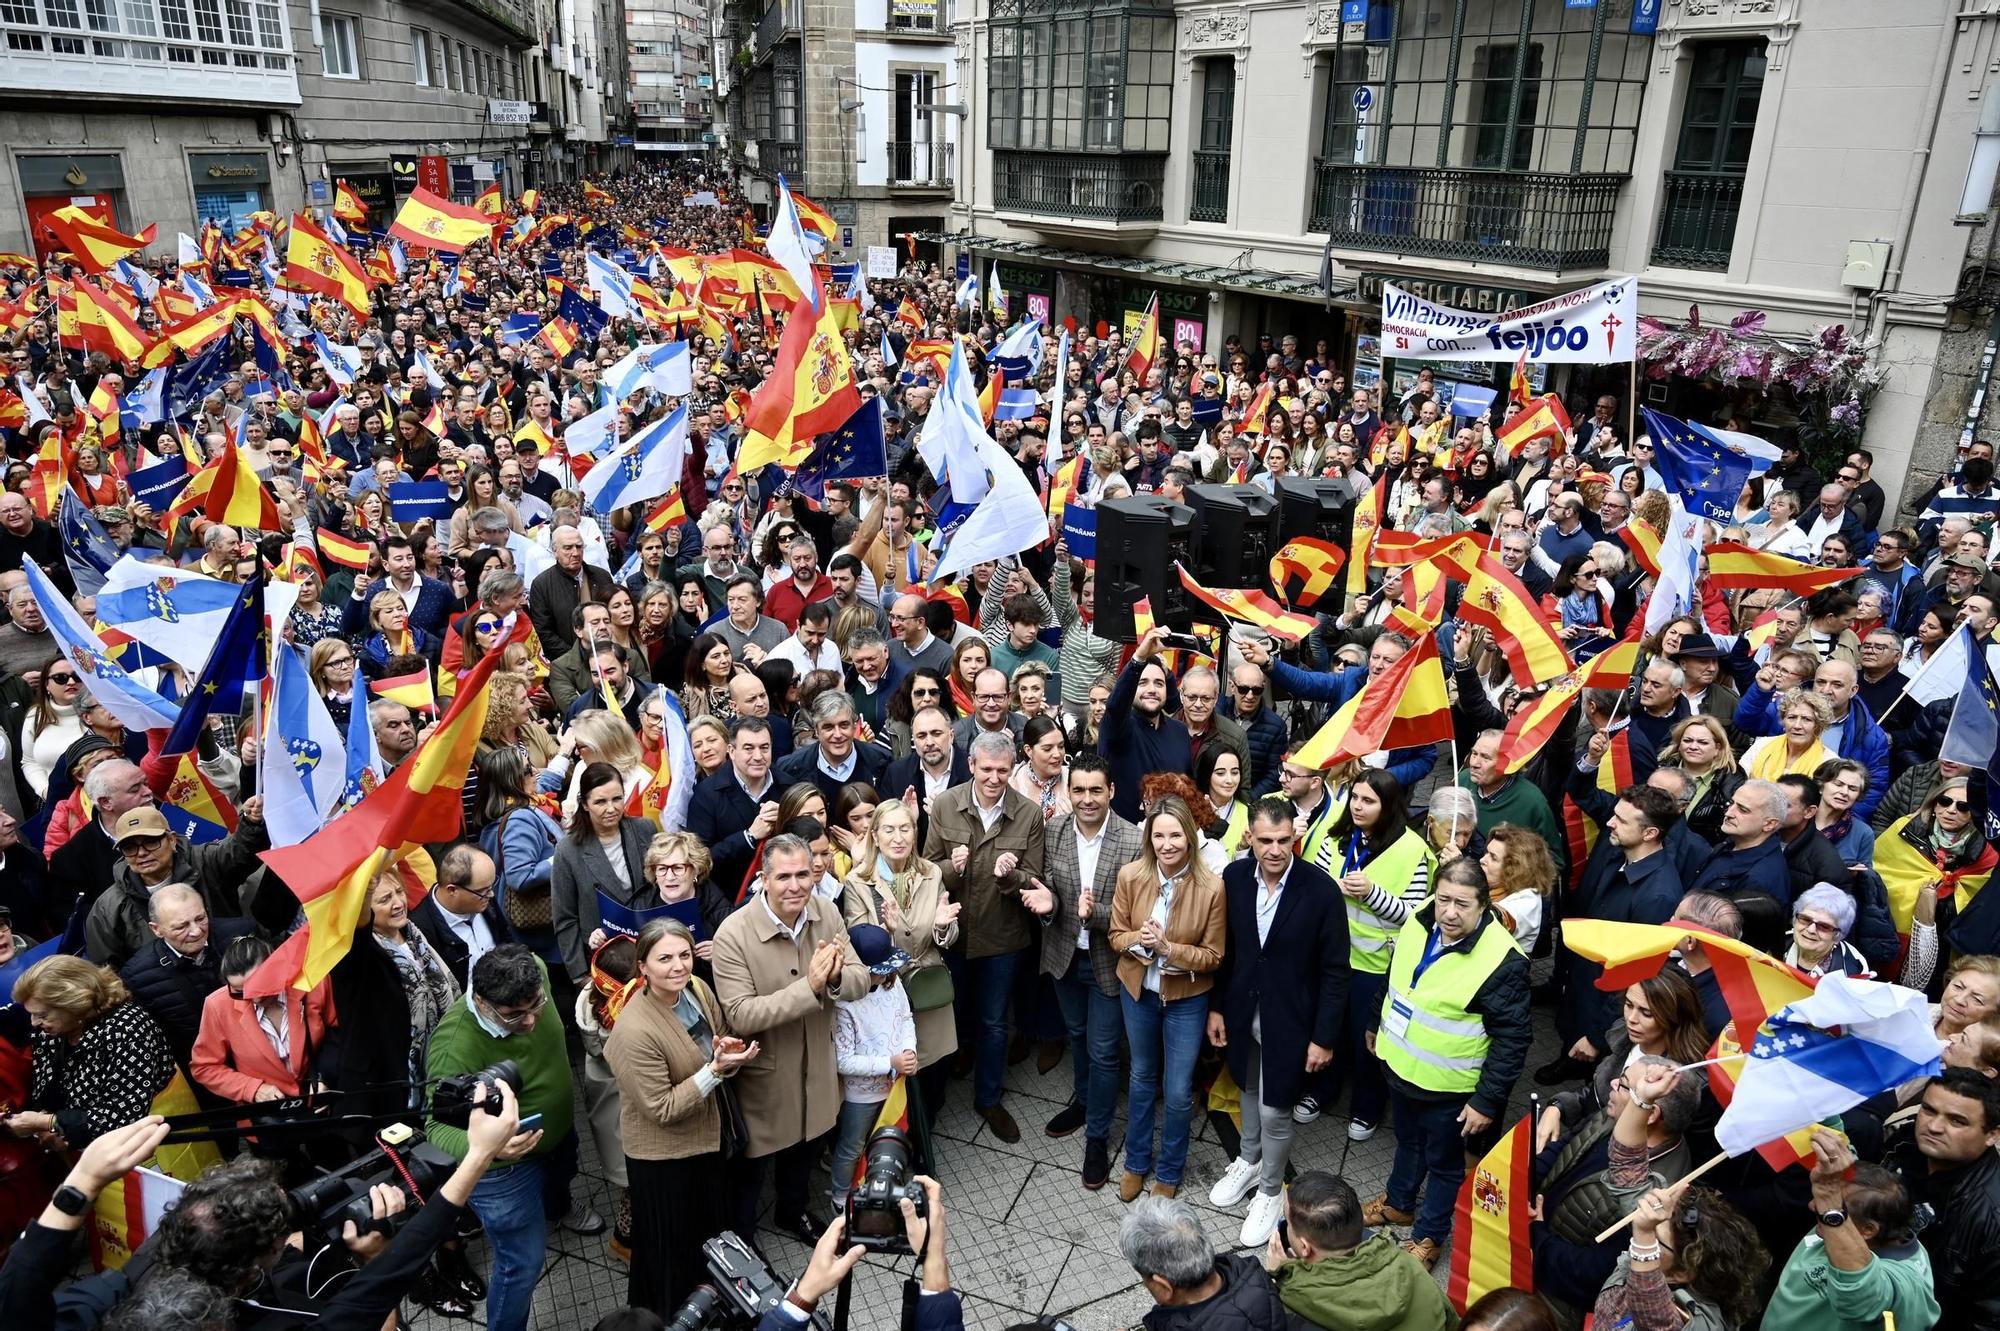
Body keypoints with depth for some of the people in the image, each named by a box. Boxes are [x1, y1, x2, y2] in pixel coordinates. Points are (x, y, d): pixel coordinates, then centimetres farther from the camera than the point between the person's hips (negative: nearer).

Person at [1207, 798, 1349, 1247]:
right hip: (1242, 1011, 4)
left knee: (1274, 1110, 6)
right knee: (1249, 1090, 24)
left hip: (1289, 1019, -4)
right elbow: (1225, 947, 3)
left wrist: (1324, 1037, -11)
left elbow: (1335, 970, -13)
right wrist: (1217, 1007, 6)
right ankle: (1249, 1162, 50)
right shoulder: (1234, 877, -11)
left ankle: (1271, 1191, 32)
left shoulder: (1321, 890, -22)